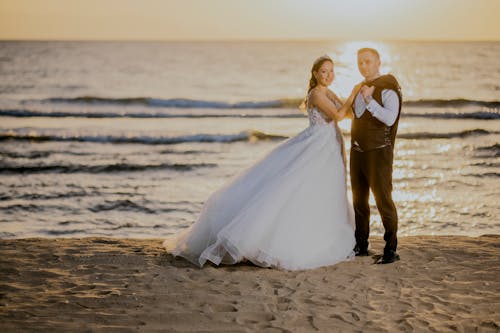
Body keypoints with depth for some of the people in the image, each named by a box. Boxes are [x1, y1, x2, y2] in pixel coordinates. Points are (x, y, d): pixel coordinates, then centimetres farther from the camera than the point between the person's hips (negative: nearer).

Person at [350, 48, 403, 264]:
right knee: (359, 201, 13)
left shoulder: (388, 88, -10)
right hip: (357, 151, 8)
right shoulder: (360, 88, 15)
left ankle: (391, 250, -3)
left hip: (378, 153, -8)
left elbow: (390, 118, -24)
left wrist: (369, 100, -27)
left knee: (383, 200, -8)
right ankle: (361, 246, 23)